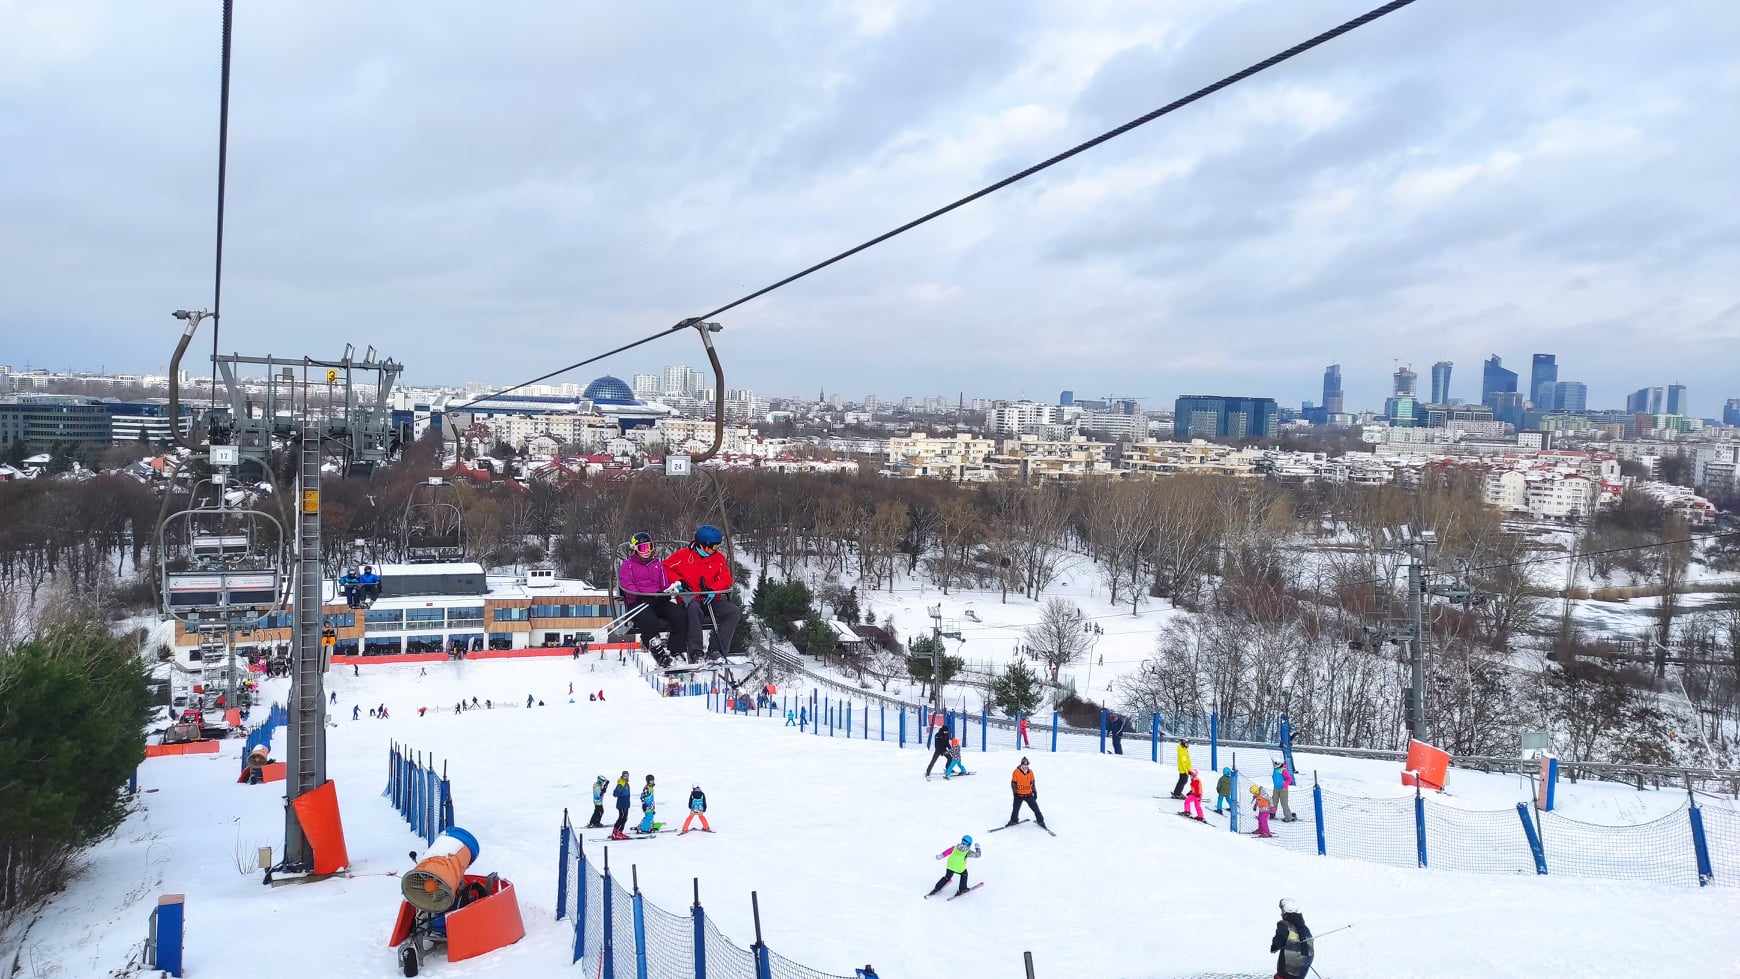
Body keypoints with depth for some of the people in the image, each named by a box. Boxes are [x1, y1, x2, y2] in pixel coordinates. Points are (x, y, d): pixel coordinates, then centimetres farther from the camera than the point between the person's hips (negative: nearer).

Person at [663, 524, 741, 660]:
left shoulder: (719, 558, 7)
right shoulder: (684, 555, -2)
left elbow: (725, 579, 1)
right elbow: (666, 568, 4)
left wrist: (713, 590, -17)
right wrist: (678, 581, -10)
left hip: (709, 599, 4)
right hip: (689, 597, -4)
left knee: (733, 611, -19)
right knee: (694, 608, -39)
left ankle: (717, 650, -22)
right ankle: (695, 652, -37)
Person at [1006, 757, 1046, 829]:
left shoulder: (1030, 772, 0)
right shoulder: (1016, 772, -11)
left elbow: (1032, 783, 11)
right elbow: (1013, 783, -5)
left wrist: (1034, 792, 8)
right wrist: (1015, 792, -9)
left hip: (1029, 794, 2)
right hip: (1019, 795, -2)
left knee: (1035, 807, 3)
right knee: (1015, 809, 6)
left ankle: (1040, 820, 16)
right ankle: (1013, 820, 27)